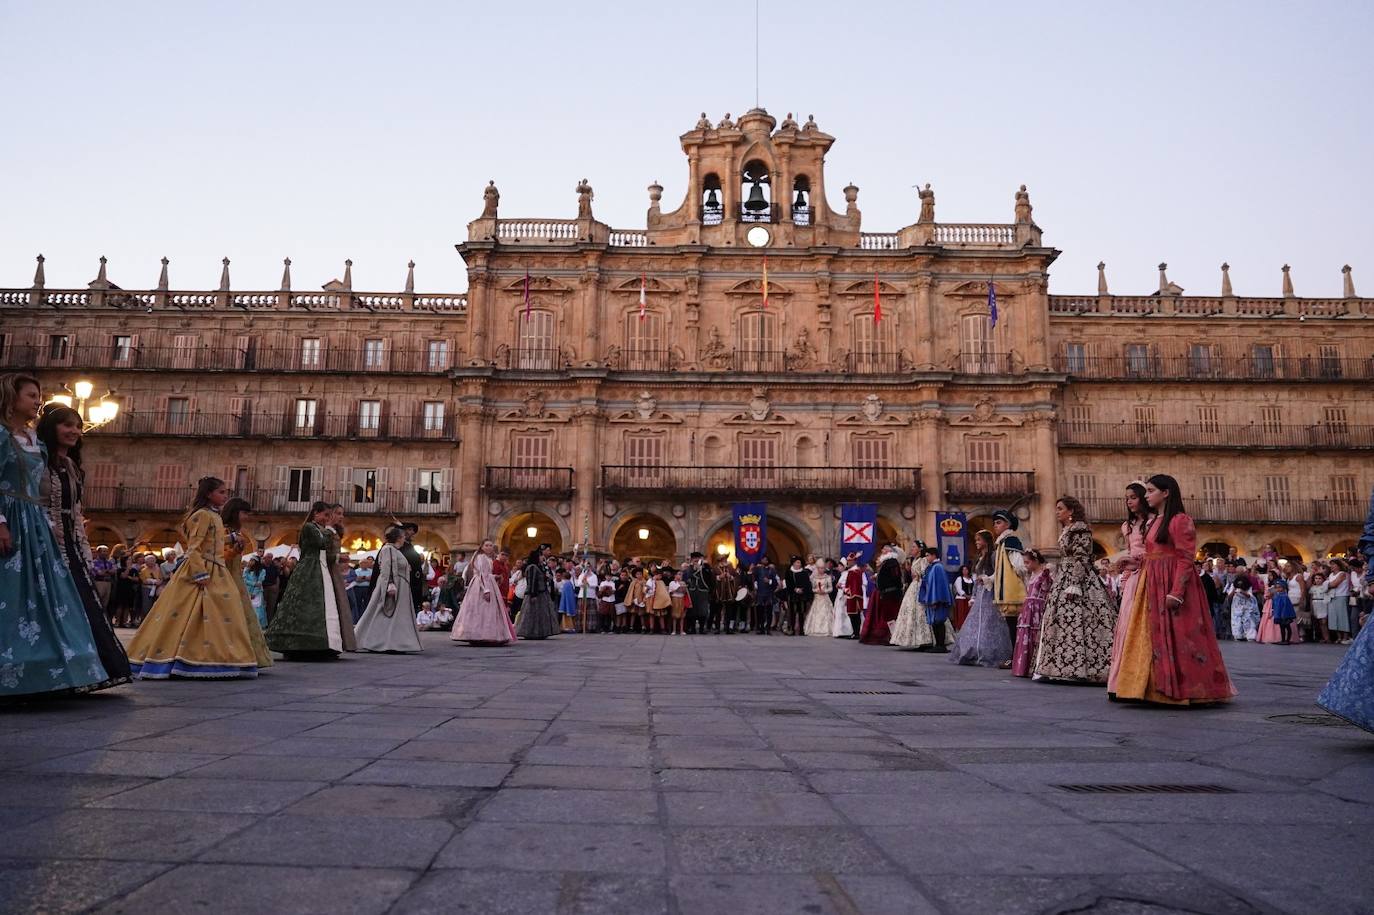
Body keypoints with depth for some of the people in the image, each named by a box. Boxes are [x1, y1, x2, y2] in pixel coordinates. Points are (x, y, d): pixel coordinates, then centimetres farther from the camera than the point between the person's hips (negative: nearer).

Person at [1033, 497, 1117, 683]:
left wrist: (1074, 585, -22)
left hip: (1078, 579, -10)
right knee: (1061, 621, 8)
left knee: (1074, 622, -10)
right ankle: (1064, 667, 11)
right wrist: (1055, 581, 20)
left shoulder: (1080, 529, -10)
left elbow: (1081, 558, -17)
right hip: (1063, 580, 10)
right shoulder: (1065, 531, 18)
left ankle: (1077, 667, -8)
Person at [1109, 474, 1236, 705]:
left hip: (1171, 583, -9)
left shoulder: (1180, 520, -9)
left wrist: (1176, 592, -23)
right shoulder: (1156, 522, 17)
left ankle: (1189, 690, 3)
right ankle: (1158, 688, 13)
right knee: (1154, 636, 8)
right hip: (1153, 587, 9)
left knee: (1176, 637, -5)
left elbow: (1185, 558, -16)